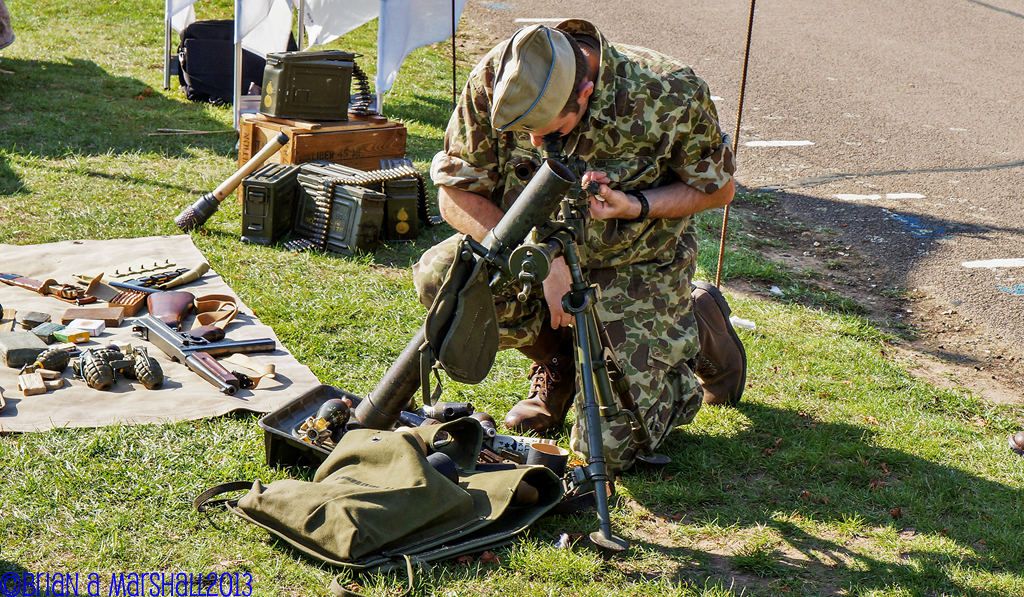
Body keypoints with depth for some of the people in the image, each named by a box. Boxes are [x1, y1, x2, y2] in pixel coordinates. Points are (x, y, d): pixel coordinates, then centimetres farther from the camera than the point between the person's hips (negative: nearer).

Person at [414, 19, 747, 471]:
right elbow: (455, 193, -15)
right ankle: (558, 359, 4)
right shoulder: (495, 80, -21)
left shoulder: (671, 95, -26)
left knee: (608, 449, -14)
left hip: (635, 268, -3)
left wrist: (635, 207, -27)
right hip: (536, 247, 3)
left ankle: (698, 331, 16)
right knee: (439, 276, -27)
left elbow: (718, 189, -9)